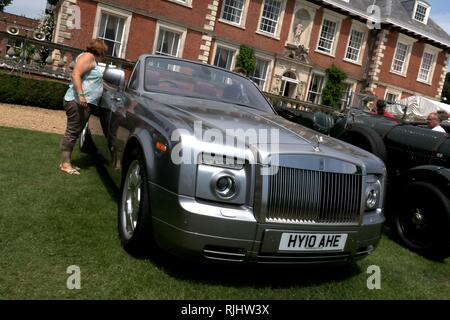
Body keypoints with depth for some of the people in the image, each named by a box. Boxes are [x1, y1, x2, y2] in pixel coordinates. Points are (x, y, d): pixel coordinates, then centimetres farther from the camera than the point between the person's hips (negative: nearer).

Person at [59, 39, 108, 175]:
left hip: (85, 103, 10)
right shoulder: (88, 57, -6)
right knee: (72, 132, -10)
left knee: (74, 133, 10)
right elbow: (76, 75, -19)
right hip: (77, 102, -10)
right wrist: (81, 95, -27)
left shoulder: (93, 60, 25)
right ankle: (65, 164, -9)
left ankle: (66, 162, 14)